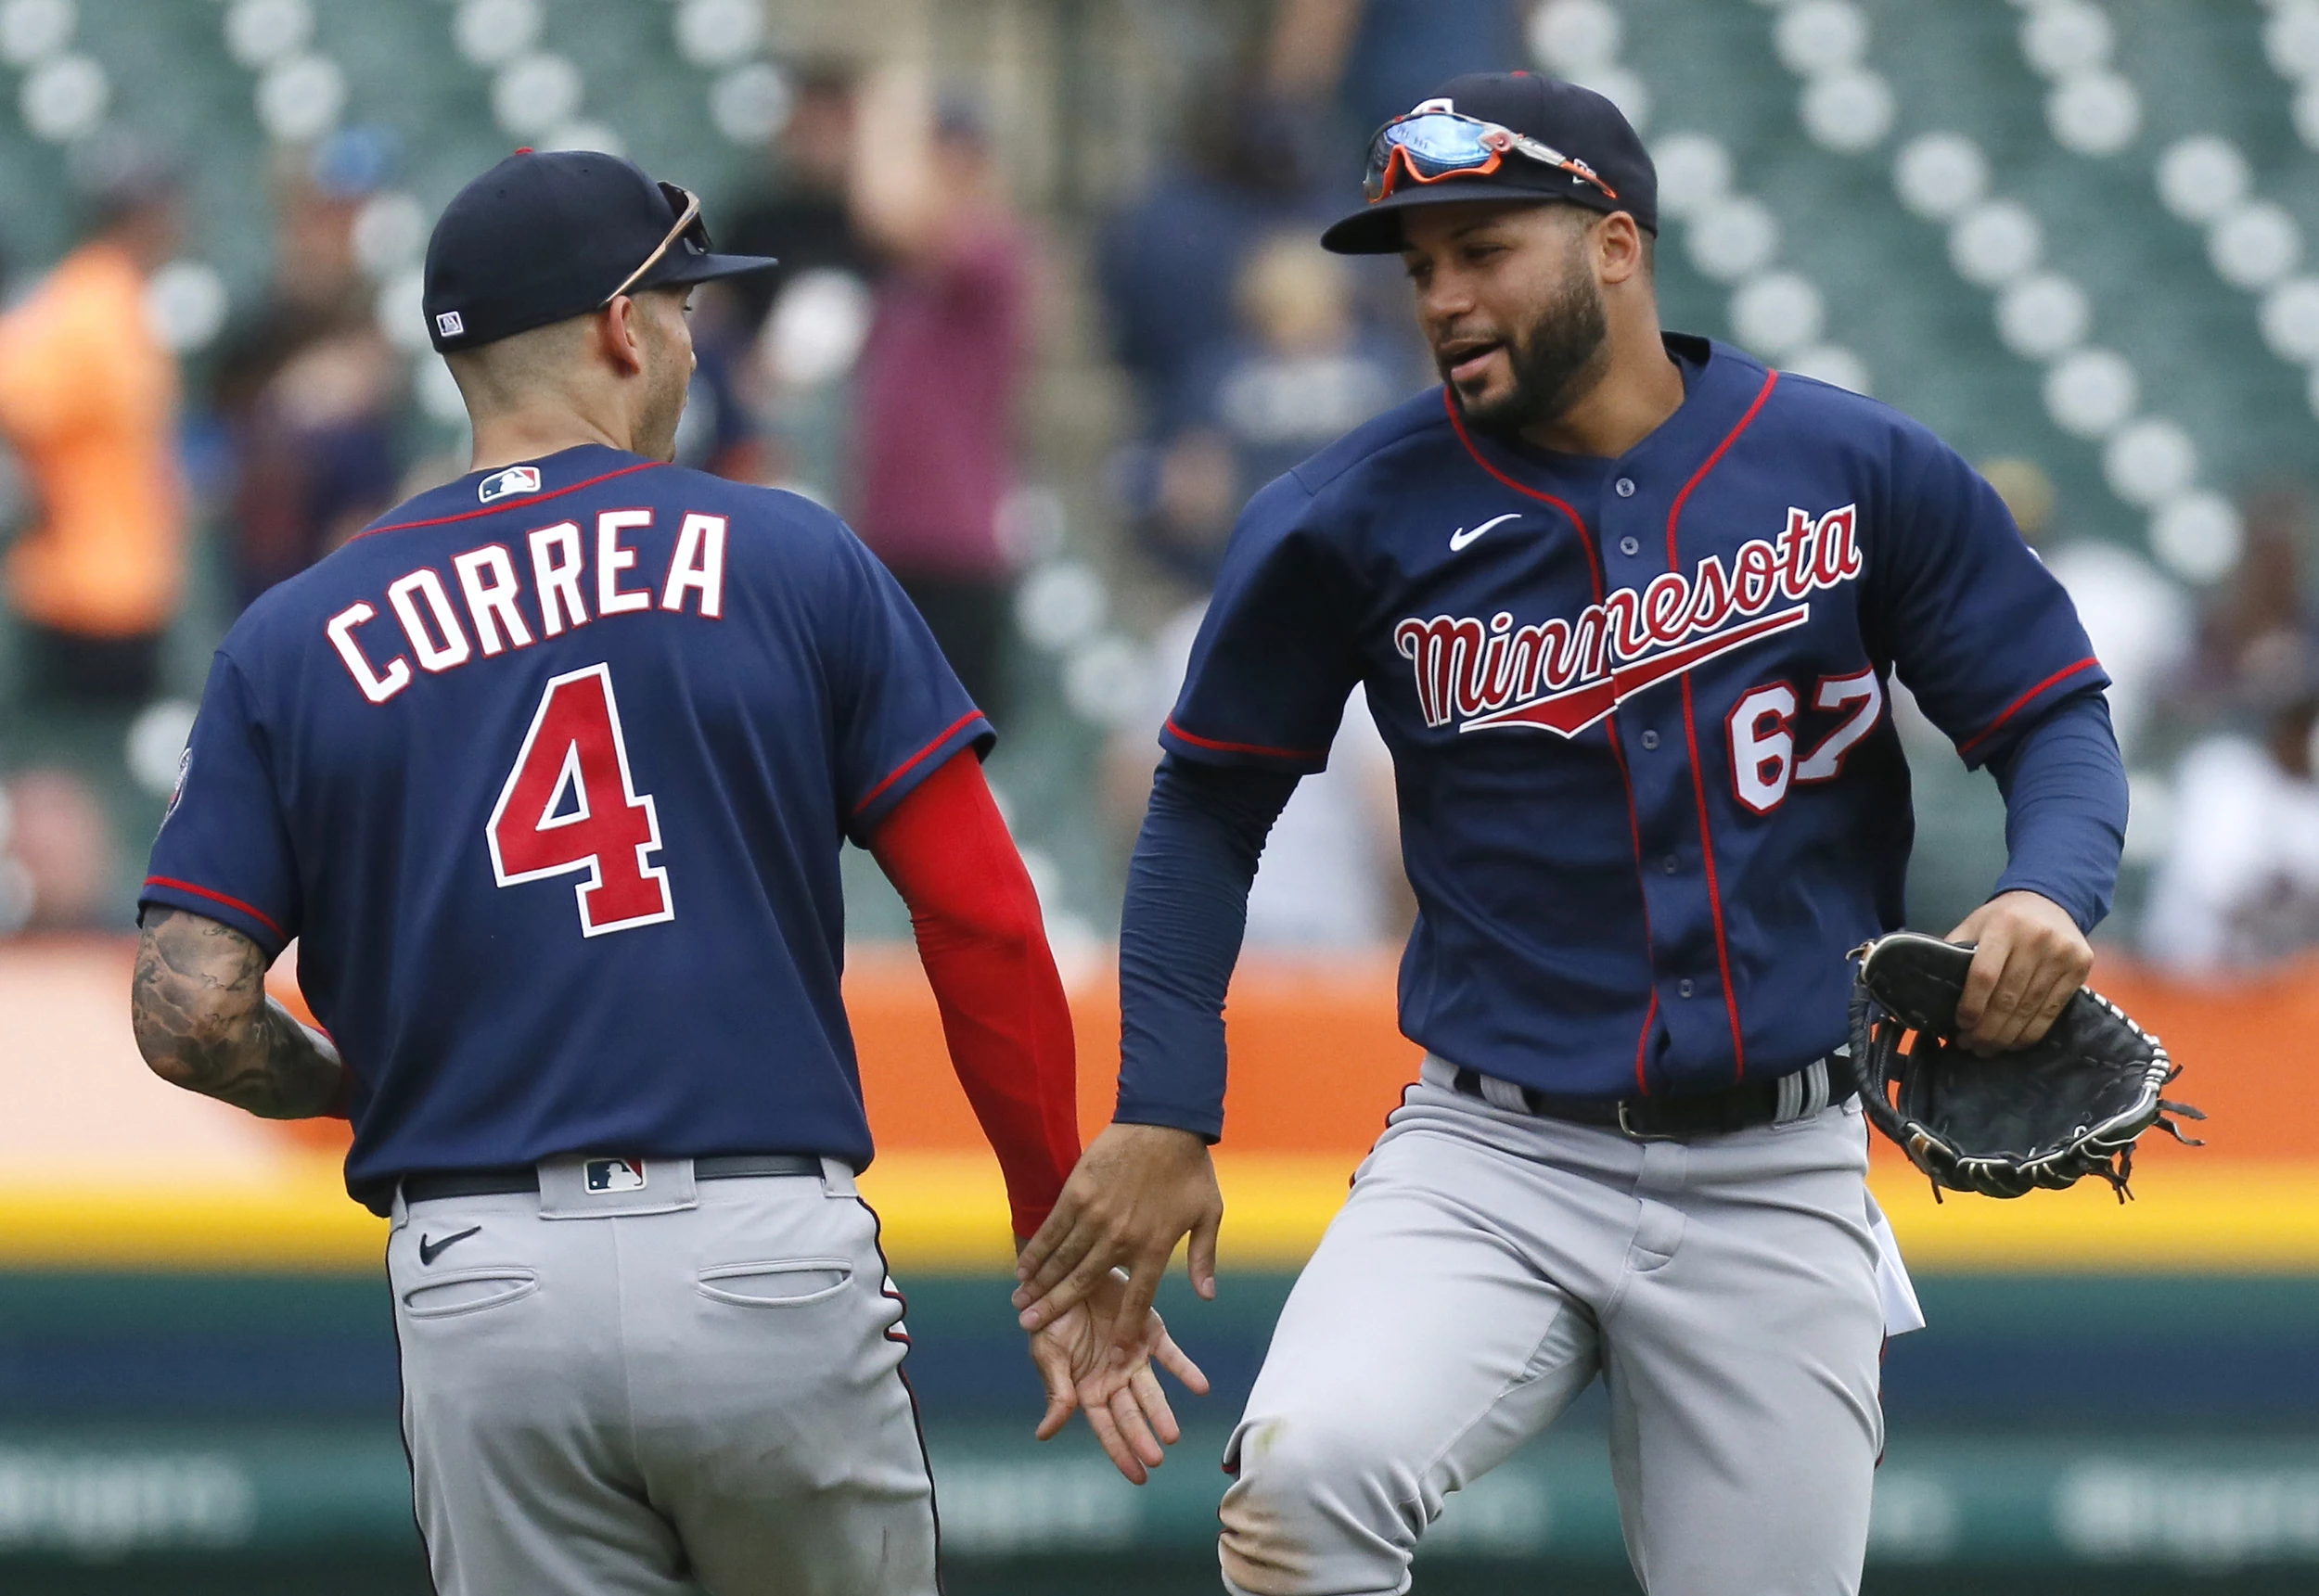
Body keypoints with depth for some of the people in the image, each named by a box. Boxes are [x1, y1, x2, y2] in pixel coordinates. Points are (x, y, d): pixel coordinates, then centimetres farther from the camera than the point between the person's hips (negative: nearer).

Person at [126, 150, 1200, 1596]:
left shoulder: (295, 642, 7)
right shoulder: (793, 562, 4)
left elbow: (191, 1014, -2)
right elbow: (985, 927, 0)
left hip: (482, 1297, 1)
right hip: (771, 1261, -1)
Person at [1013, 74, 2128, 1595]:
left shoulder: (1864, 471, 0)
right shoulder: (1352, 518, -1)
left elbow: (2057, 718, 4)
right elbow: (1212, 803, 9)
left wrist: (2050, 895, -18)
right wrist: (1163, 1113, 1)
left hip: (1777, 1180, 1)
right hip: (1493, 1164, -1)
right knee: (1307, 1473, -29)